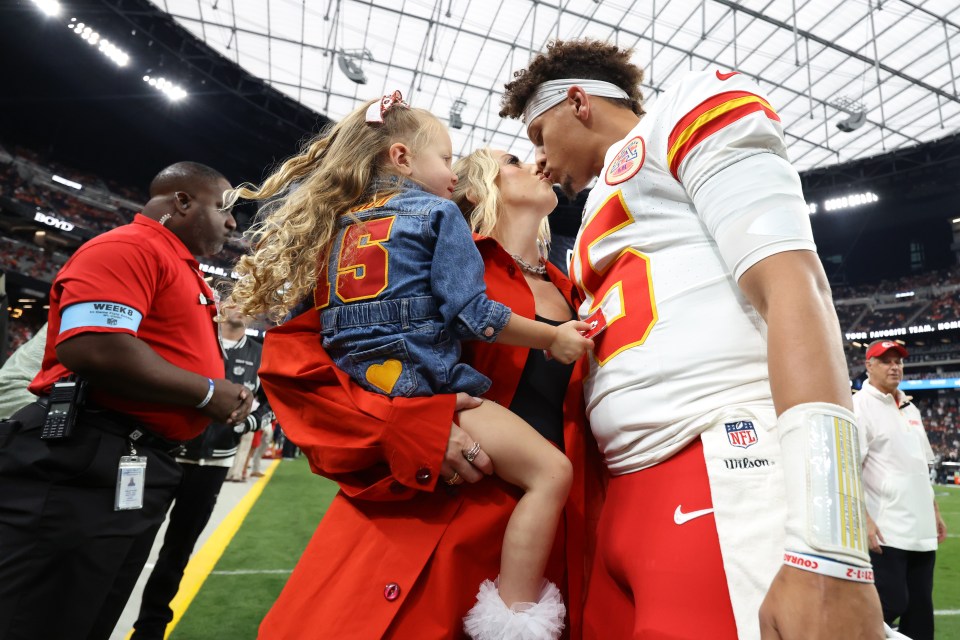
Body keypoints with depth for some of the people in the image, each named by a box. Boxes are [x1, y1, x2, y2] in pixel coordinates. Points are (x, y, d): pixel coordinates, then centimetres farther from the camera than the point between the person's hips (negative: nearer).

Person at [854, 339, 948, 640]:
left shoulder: (911, 408, 15)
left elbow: (921, 467, 21)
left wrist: (935, 512, 17)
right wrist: (864, 519, -21)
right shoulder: (859, 405, -10)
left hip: (922, 530, 8)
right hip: (885, 531, -8)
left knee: (920, 608, 13)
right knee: (891, 604, -7)